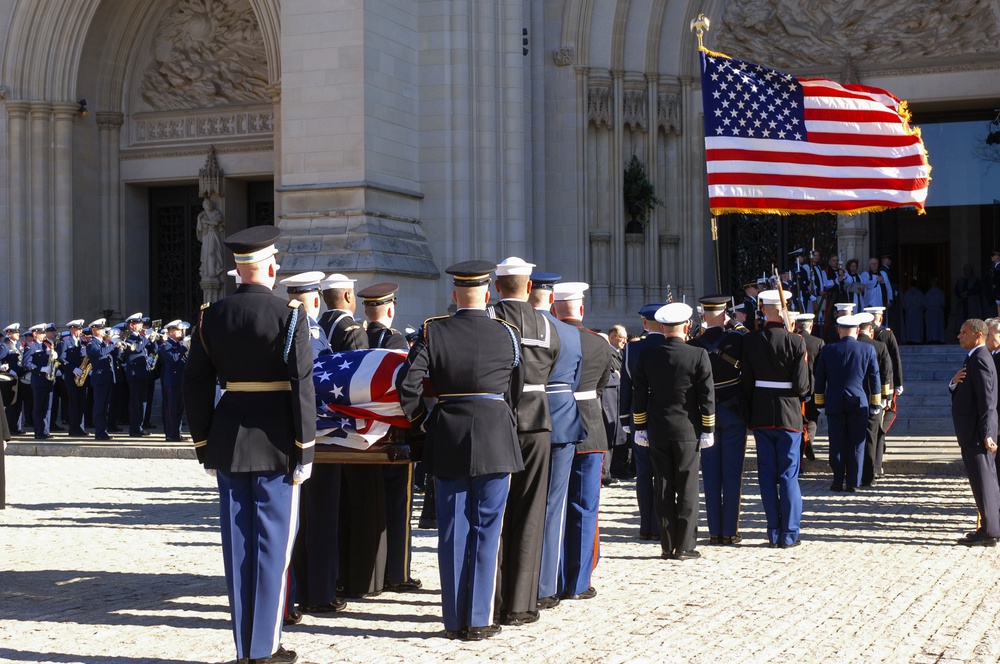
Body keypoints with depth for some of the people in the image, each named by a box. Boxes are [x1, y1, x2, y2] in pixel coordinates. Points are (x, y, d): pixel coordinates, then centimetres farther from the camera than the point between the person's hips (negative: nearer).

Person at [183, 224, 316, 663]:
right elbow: (302, 387, -13)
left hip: (228, 439, 4)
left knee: (238, 543, 10)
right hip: (275, 439, -4)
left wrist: (204, 447, 13)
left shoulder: (211, 317, 3)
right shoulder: (289, 317, -10)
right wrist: (304, 450, -6)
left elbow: (195, 386, 5)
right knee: (273, 542, 3)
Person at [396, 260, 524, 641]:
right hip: (495, 440, -1)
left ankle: (454, 620, 13)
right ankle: (479, 621, 6)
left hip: (447, 441, 1)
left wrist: (423, 422, 5)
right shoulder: (507, 335, 0)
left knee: (453, 531, 8)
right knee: (486, 531, 4)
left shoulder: (432, 332, -2)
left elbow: (407, 385, -8)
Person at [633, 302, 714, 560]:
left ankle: (667, 546, 11)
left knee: (663, 489, 8)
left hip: (657, 431, 3)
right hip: (687, 431, -3)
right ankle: (684, 546, 4)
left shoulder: (647, 355, 0)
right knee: (687, 488, 3)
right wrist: (707, 430, 1)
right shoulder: (698, 355, -8)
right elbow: (707, 396, -7)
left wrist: (640, 427, 12)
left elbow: (639, 394, 4)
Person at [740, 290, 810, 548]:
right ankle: (789, 534, 5)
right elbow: (801, 385, -11)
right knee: (788, 476, 4)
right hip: (789, 416, -2)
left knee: (767, 475, 8)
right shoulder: (796, 342, -10)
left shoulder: (749, 340, -2)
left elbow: (745, 381, 0)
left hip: (760, 416, 3)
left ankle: (774, 533, 12)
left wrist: (750, 411, 11)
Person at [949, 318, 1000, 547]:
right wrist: (954, 383, -6)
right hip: (972, 434, 10)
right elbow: (961, 395, 17)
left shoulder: (980, 360, -16)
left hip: (978, 434, -10)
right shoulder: (974, 358, 16)